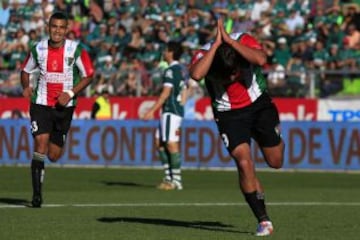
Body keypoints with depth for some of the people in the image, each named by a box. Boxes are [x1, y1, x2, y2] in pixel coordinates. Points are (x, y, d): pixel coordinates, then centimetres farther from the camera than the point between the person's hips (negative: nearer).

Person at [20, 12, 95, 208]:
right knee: (41, 142, -18)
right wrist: (26, 87, -7)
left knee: (54, 156, 5)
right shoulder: (38, 49, -3)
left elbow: (88, 75, -2)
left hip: (64, 106, 0)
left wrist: (70, 93, -14)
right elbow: (25, 70, 13)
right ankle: (37, 194, -14)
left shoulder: (76, 50, -9)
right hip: (41, 103, 0)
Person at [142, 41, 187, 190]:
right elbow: (183, 93, 21)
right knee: (159, 142, 13)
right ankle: (169, 177, 12)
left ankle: (176, 181, -8)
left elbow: (166, 93, -17)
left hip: (170, 111, -10)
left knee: (171, 144, -8)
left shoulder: (171, 70, -12)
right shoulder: (181, 70, 16)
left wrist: (152, 110, -17)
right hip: (177, 111, 10)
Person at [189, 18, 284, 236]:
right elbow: (196, 75, -45)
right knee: (244, 162, -18)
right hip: (229, 114, -1)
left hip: (259, 104, 1)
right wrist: (216, 44, -39)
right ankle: (263, 220, -8)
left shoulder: (243, 41, -22)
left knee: (276, 162, 8)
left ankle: (276, 141, 48)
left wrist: (229, 41, -40)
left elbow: (261, 59, -42)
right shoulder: (204, 54, -23)